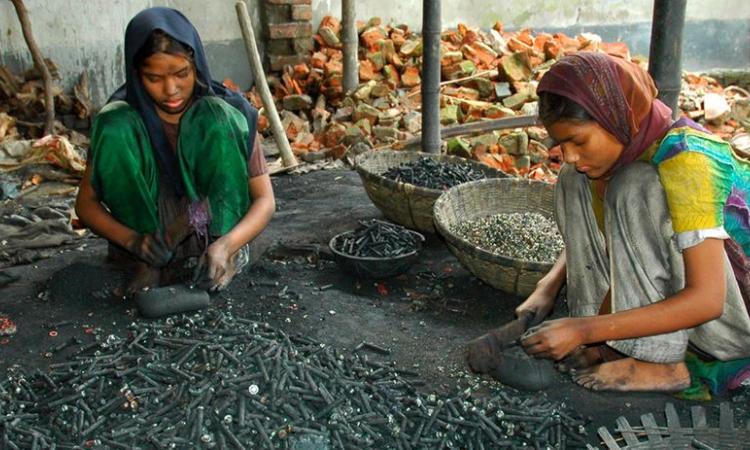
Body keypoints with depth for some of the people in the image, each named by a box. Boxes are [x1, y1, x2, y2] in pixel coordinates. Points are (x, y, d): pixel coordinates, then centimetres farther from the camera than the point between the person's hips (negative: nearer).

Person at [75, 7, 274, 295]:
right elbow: (86, 203, -6)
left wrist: (225, 245, -36)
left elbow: (265, 200, -15)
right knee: (115, 127, -24)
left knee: (214, 118, -25)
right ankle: (149, 261, -20)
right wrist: (132, 240, -28)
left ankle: (227, 250, -24)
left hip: (214, 229, -1)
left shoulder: (228, 113, -12)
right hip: (147, 227, 2)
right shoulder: (118, 120, -9)